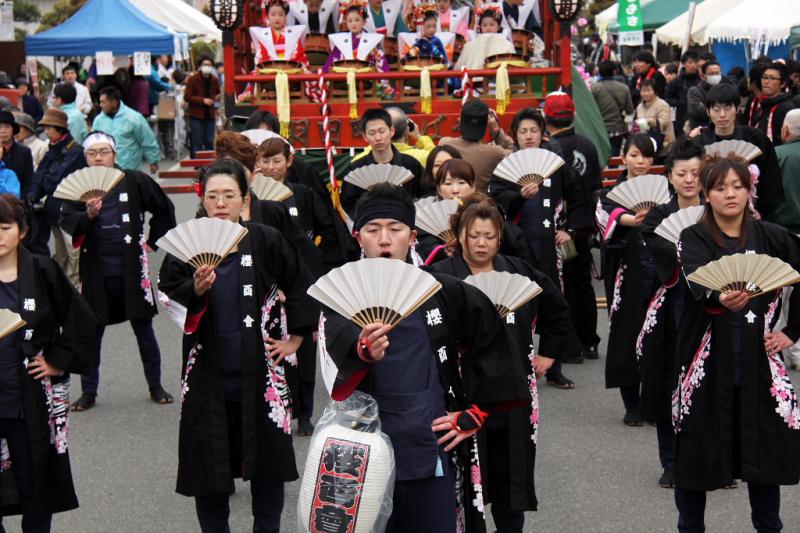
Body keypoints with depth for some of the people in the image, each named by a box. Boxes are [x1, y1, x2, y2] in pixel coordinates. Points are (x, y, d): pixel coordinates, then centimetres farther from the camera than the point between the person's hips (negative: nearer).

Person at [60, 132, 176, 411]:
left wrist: (153, 241, 8)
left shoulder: (135, 181, -3)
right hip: (96, 270, 1)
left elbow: (164, 209, 10)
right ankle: (88, 391, 17)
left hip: (132, 268, 0)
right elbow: (65, 220, -11)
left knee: (144, 328, 9)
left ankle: (155, 386, 22)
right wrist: (88, 215, -29)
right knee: (91, 331, 5)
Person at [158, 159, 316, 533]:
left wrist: (295, 340, 7)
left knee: (267, 466, 6)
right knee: (208, 472, 4)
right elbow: (167, 299, -6)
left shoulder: (266, 243, -2)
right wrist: (197, 289, -24)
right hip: (207, 373, 1)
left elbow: (303, 291, 8)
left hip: (258, 375, 0)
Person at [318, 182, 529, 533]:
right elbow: (337, 371, -23)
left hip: (433, 455, 1)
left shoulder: (443, 292, 1)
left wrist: (474, 413, 8)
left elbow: (492, 343, 13)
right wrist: (364, 352, -45)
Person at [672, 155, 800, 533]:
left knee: (765, 449, 3)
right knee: (696, 450, 1)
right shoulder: (693, 239, -2)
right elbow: (699, 285, -22)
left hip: (758, 361, 2)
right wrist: (721, 300, -43)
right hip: (707, 362, -1)